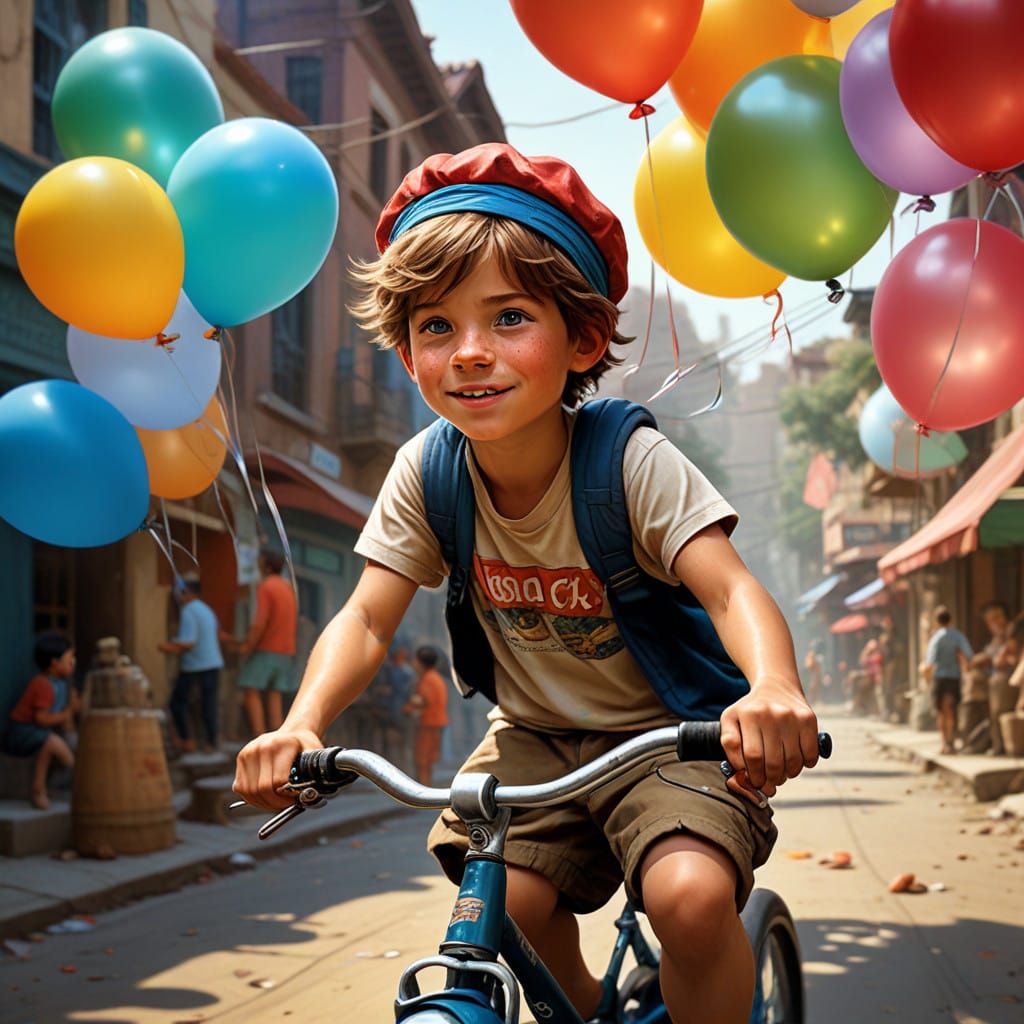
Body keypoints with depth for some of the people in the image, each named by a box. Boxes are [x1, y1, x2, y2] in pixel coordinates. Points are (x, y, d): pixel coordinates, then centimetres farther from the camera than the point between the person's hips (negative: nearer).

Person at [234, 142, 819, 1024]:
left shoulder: (635, 461, -21)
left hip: (664, 733, -4)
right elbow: (368, 619, -12)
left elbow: (731, 590, -32)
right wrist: (301, 724, -32)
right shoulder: (425, 471, -10)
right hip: (536, 736, 4)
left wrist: (774, 687, -54)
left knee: (692, 895, -28)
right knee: (500, 902, -15)